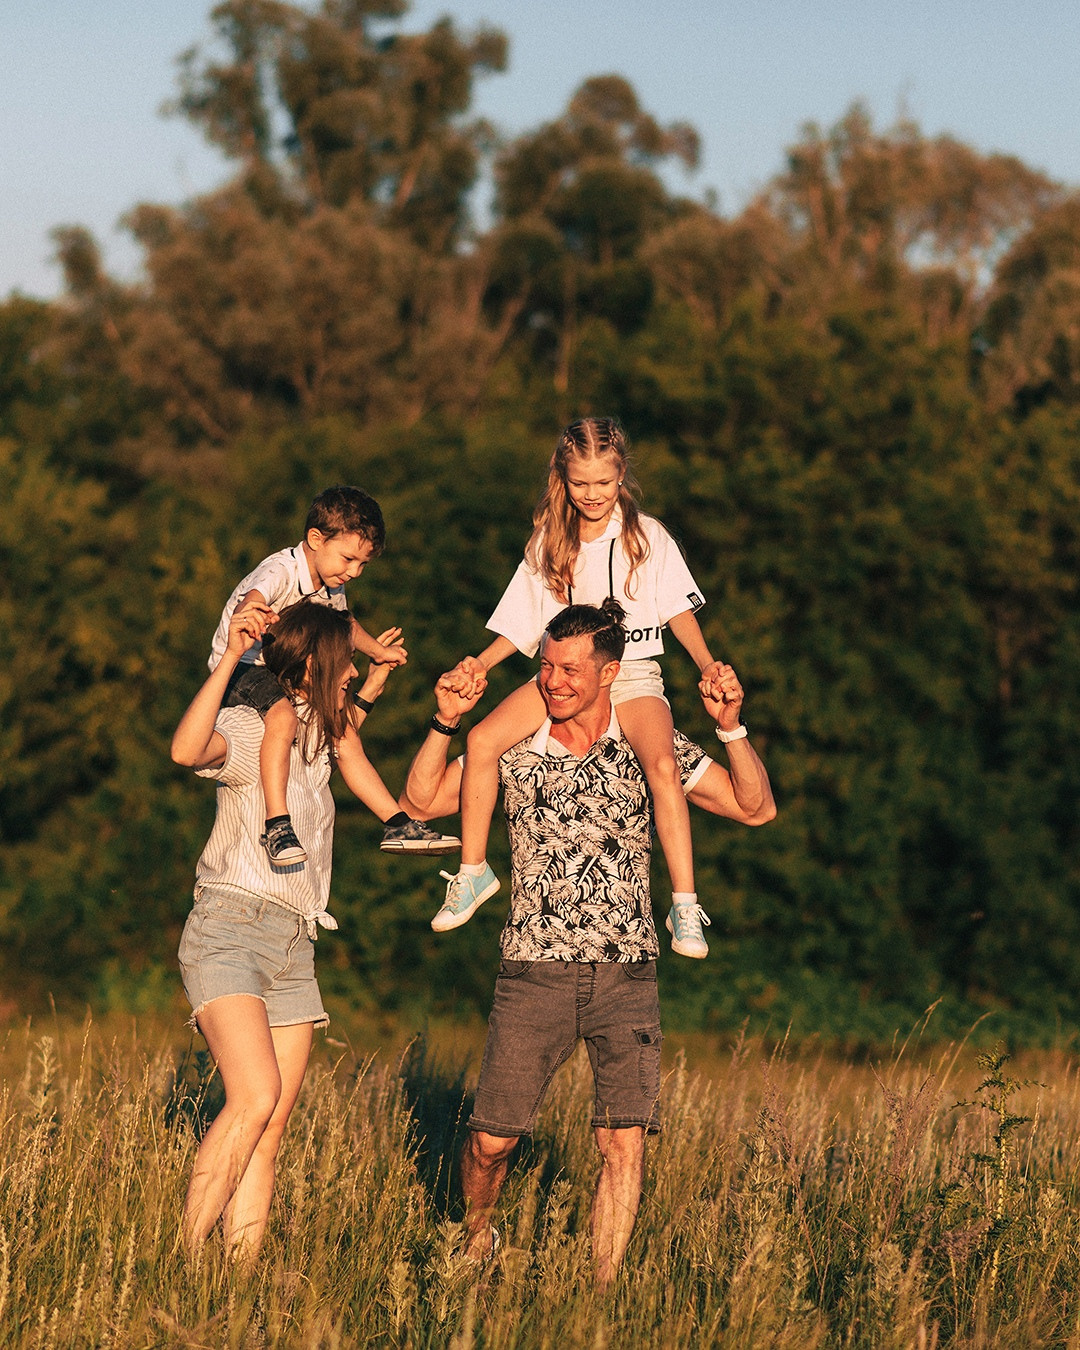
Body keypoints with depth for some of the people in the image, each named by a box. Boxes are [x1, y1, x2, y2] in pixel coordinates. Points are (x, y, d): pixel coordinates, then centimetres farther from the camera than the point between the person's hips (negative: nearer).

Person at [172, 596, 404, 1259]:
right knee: (256, 1094, -24)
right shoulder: (248, 728, -6)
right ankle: (185, 1259, -22)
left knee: (272, 1125, -3)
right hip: (230, 929, -8)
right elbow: (187, 749, -31)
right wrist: (230, 658, -32)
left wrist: (368, 693, 31)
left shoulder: (318, 731, 19)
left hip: (295, 947, 8)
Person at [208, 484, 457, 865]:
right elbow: (252, 600, -49)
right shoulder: (280, 572, -25)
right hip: (241, 668, -9)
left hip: (286, 676, 9)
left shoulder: (331, 587, 2)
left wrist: (376, 650, 16)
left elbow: (345, 624, 27)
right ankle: (277, 825, -37)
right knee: (283, 714, -36)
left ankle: (398, 825, 14)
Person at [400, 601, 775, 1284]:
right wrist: (446, 722, -9)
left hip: (626, 977, 0)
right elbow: (423, 801, 4)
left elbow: (756, 807, -1)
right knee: (492, 1138, 1)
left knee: (625, 1141, -10)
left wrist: (732, 727, -16)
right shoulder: (513, 746, 2)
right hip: (534, 971, 0)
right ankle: (476, 1239, 31)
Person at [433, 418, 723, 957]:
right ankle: (473, 871, -6)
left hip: (633, 674, -3)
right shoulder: (549, 543, 10)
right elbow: (522, 624, 14)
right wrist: (480, 663, -2)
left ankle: (685, 907, -27)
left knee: (662, 764, -32)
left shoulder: (646, 536, 4)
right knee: (483, 739, -22)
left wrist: (706, 663, -11)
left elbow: (679, 609, 5)